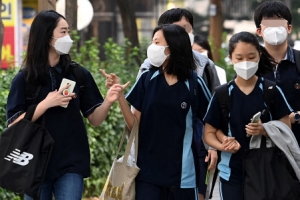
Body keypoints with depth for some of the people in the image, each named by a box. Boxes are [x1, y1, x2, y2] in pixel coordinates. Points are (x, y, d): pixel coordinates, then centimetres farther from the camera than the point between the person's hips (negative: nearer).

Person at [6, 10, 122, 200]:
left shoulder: (79, 75, 2)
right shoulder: (24, 79, -2)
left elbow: (95, 119, 4)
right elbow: (14, 125, -8)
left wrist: (107, 102, -16)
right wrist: (46, 104, -18)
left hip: (71, 164, 1)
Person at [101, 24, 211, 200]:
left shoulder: (194, 83, -5)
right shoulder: (147, 79, 2)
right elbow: (134, 125, 3)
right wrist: (119, 93, -7)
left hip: (182, 171, -2)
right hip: (148, 170, 2)